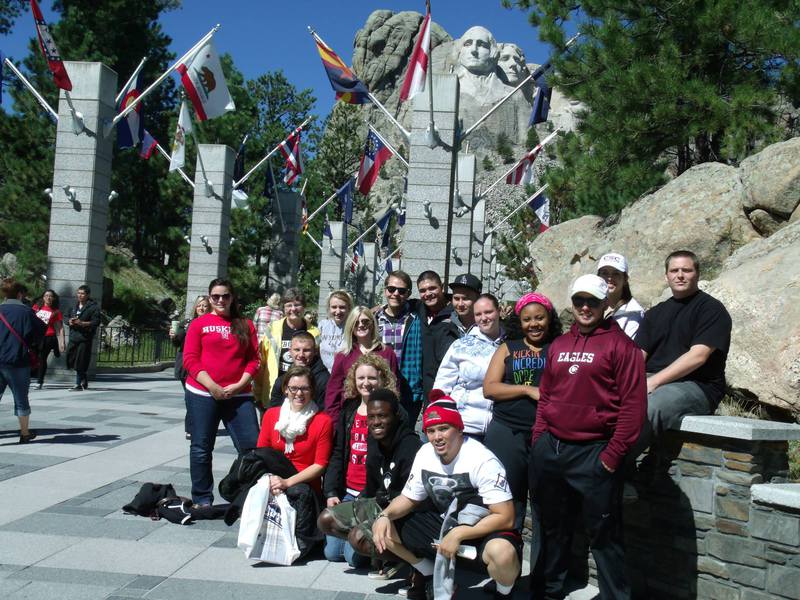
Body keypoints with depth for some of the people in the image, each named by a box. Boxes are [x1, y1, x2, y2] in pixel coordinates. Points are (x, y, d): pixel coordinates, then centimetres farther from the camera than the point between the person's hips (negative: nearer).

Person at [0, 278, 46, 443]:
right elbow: (39, 332, -4)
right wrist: (31, 344, 14)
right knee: (21, 398, 11)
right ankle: (25, 433, 22)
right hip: (18, 361, -2)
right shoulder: (26, 311, -7)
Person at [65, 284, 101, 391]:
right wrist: (70, 321, 0)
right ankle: (84, 380, 27)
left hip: (84, 338, -7)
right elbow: (67, 317, 23)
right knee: (71, 361, 10)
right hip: (73, 337, 7)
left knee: (80, 363, -6)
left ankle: (79, 384, 5)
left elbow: (96, 322, -12)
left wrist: (81, 323, -21)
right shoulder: (74, 306, 17)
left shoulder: (93, 307, -5)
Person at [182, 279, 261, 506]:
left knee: (252, 445, -5)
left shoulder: (246, 325, 11)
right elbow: (190, 359, -2)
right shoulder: (199, 324, 5)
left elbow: (254, 360, 7)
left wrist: (239, 385, -7)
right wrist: (213, 387, -12)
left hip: (238, 395, 1)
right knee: (201, 448, 5)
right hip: (202, 394, -1)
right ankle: (202, 499, 17)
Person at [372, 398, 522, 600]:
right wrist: (384, 515, -16)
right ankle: (428, 573, 19)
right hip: (445, 522, 6)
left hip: (482, 529, -6)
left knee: (502, 552, -39)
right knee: (383, 529, -5)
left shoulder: (482, 460, -25)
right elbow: (409, 498, 5)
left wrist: (458, 535, -30)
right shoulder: (425, 454, -6)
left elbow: (505, 518, -26)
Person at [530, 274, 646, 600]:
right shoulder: (558, 346, 14)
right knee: (553, 529, 18)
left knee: (604, 535, 3)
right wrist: (539, 440, 8)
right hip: (549, 450, 6)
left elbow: (633, 404, -10)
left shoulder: (620, 344, -5)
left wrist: (613, 455, -13)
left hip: (593, 454, -6)